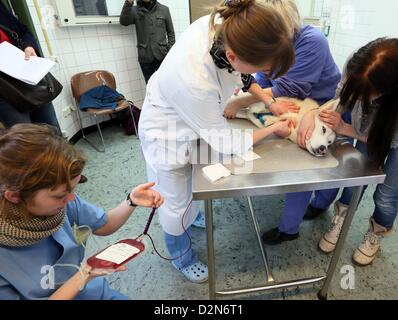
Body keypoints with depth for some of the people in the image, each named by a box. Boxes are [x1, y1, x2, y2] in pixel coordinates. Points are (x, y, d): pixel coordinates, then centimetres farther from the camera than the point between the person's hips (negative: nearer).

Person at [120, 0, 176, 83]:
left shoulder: (164, 9, 5)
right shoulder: (135, 10, 4)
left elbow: (171, 33, 7)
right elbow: (123, 22, -13)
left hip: (162, 56, 0)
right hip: (145, 58, 0)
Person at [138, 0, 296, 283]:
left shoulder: (227, 25, -24)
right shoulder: (194, 80, -43)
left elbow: (240, 75, 0)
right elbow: (224, 141, -25)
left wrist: (270, 102, -6)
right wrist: (274, 129, -13)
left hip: (197, 120, 7)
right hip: (169, 135, -6)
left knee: (190, 185, 29)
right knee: (177, 203, 14)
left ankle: (191, 217, 61)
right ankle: (182, 257, 44)